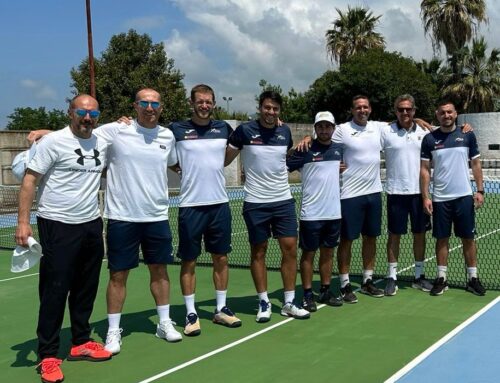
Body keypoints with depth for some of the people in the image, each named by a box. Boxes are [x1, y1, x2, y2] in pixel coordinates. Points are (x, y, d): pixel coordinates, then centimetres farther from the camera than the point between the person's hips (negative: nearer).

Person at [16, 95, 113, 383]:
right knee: (54, 291, -2)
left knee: (86, 289, 13)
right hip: (58, 227, -6)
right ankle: (48, 356, 7)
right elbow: (30, 179, -9)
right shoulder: (53, 142, -9)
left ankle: (81, 343, 28)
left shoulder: (102, 143, 9)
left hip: (92, 224, 6)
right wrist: (23, 222, -16)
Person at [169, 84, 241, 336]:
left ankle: (221, 309, 21)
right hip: (191, 205, -3)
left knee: (221, 258, 9)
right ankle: (191, 314, 13)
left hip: (220, 204, 3)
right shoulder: (177, 130, -3)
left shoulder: (223, 128, 7)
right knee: (188, 261, 2)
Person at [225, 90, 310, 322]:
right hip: (255, 203, -3)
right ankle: (264, 303, 18)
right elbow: (225, 159, 2)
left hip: (284, 201, 3)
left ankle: (289, 303, 13)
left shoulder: (285, 132, 6)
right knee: (258, 251, 5)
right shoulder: (245, 131, -6)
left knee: (290, 249, 2)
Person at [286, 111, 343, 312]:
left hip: (334, 212, 5)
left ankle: (325, 291, 24)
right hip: (311, 213, -5)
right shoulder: (305, 150, -7)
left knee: (328, 252, 13)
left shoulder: (339, 149, 7)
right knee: (308, 253, 3)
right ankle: (308, 295, 11)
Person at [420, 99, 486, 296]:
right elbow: (424, 169, 1)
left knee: (468, 238, 5)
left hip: (464, 196, 0)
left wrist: (480, 190, -2)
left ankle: (473, 278, 14)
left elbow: (476, 164, 6)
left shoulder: (467, 136, 3)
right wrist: (425, 197, -5)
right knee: (442, 238, 6)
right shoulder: (429, 139, 1)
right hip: (440, 198, 0)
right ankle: (441, 278, 15)